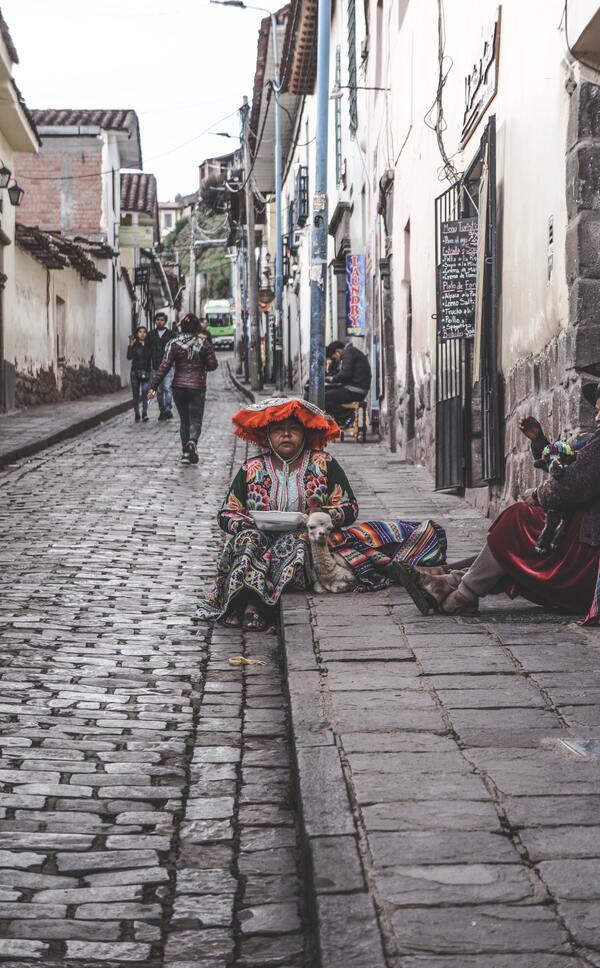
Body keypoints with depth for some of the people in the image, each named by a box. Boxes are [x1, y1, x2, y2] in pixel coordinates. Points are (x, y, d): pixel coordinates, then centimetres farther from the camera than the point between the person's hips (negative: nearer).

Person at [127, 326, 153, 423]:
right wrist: (130, 345, -19)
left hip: (146, 372, 0)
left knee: (145, 393, -11)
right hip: (136, 372, 0)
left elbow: (152, 357, 8)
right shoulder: (134, 345, -1)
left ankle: (145, 414, -11)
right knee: (136, 394, 4)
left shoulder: (149, 345, 5)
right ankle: (137, 415, 10)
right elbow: (129, 357, -14)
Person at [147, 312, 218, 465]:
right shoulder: (204, 343, -2)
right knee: (195, 419, 2)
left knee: (184, 420, 14)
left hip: (179, 387, 2)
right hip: (197, 387, -2)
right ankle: (192, 442, -28)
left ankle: (185, 452, 11)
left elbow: (164, 366, -6)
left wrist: (153, 386, -4)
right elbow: (213, 365, 1)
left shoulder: (174, 344, -2)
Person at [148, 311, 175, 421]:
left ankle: (168, 410, -19)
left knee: (167, 387, -16)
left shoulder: (171, 334, 3)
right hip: (155, 366, 4)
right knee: (159, 390, 8)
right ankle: (162, 411, 16)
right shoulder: (151, 334, 10)